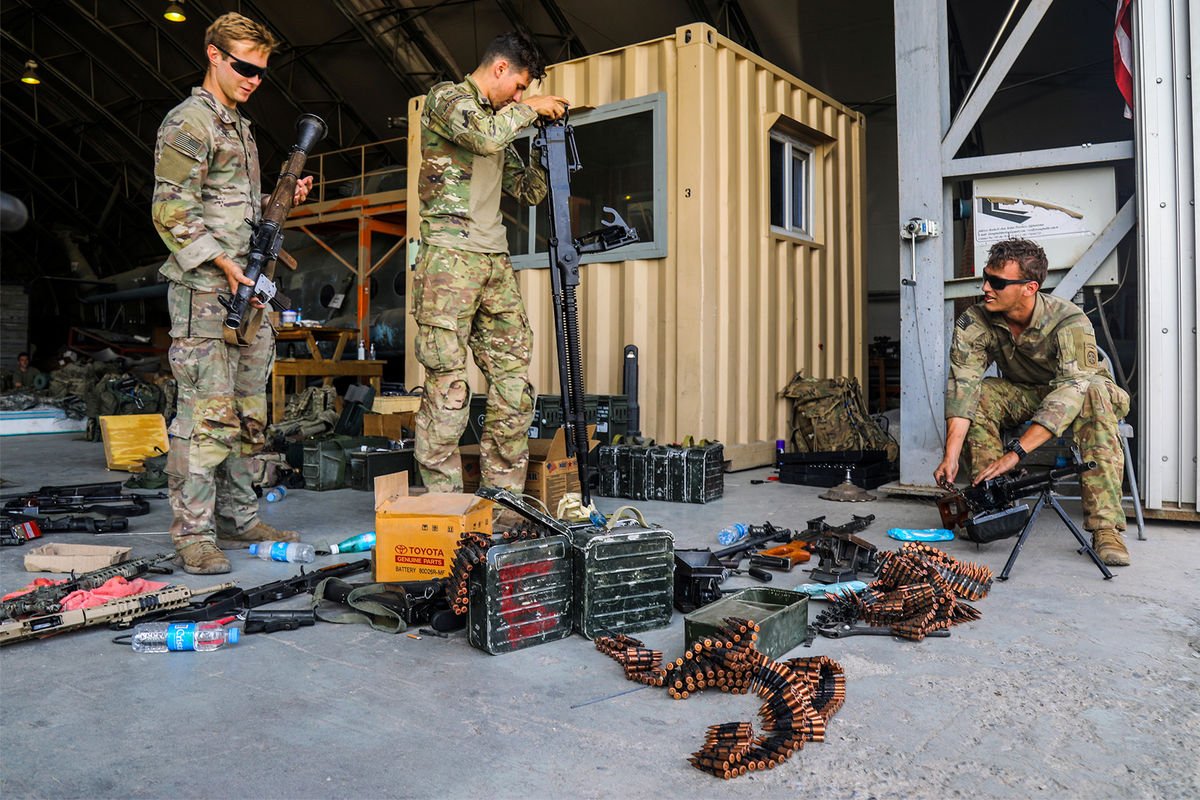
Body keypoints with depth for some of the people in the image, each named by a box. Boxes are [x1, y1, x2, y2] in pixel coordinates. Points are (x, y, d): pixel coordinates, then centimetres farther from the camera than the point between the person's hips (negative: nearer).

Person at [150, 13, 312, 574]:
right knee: (206, 414, -9)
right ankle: (193, 533, -2)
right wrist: (224, 263, -19)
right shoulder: (188, 122, -3)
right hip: (205, 292, -9)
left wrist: (284, 201, 12)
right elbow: (171, 212, -12)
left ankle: (238, 520, 19)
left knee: (248, 416, 10)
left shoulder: (241, 128, 23)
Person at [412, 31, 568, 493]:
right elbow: (485, 135, -19)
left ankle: (505, 496, 11)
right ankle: (443, 502, -3)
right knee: (448, 382, -9)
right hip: (450, 253, -8)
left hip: (495, 259, 8)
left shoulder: (500, 120, 25)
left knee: (514, 378, 4)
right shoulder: (446, 97, 3)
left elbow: (529, 191, 27)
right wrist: (532, 108, -3)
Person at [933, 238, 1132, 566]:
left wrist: (1015, 452, -50)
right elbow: (962, 383, -30)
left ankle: (1105, 527, -38)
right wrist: (951, 455, -42)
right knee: (977, 393, -25)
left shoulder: (1070, 321, -30)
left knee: (1094, 393, -36)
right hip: (1024, 396, 3)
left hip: (1079, 391, -3)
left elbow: (1071, 390, -40)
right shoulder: (973, 323, -20)